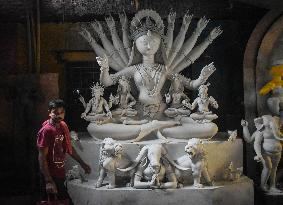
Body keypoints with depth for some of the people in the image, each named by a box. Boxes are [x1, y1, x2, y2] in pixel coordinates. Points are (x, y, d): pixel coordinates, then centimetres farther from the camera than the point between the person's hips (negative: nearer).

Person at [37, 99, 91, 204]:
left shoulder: (63, 126, 4)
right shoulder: (46, 131, -20)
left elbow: (69, 147, 18)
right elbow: (42, 158, -20)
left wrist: (82, 163, 21)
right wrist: (49, 181, -24)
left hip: (60, 174, 7)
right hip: (52, 176, -7)